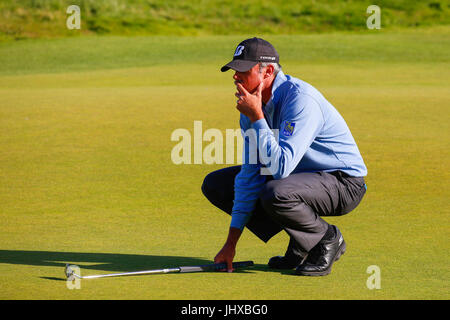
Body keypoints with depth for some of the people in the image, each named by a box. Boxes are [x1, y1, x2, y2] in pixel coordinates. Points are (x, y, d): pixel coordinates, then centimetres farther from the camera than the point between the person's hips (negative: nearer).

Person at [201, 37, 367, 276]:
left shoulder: (300, 99, -27)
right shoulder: (252, 105, -2)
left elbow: (280, 167, -36)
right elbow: (250, 174, 0)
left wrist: (256, 118, -29)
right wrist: (231, 242, -3)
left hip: (343, 184, -9)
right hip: (298, 175, 9)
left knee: (275, 194, -38)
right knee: (215, 184, 3)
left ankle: (327, 239, -6)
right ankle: (300, 246, 5)